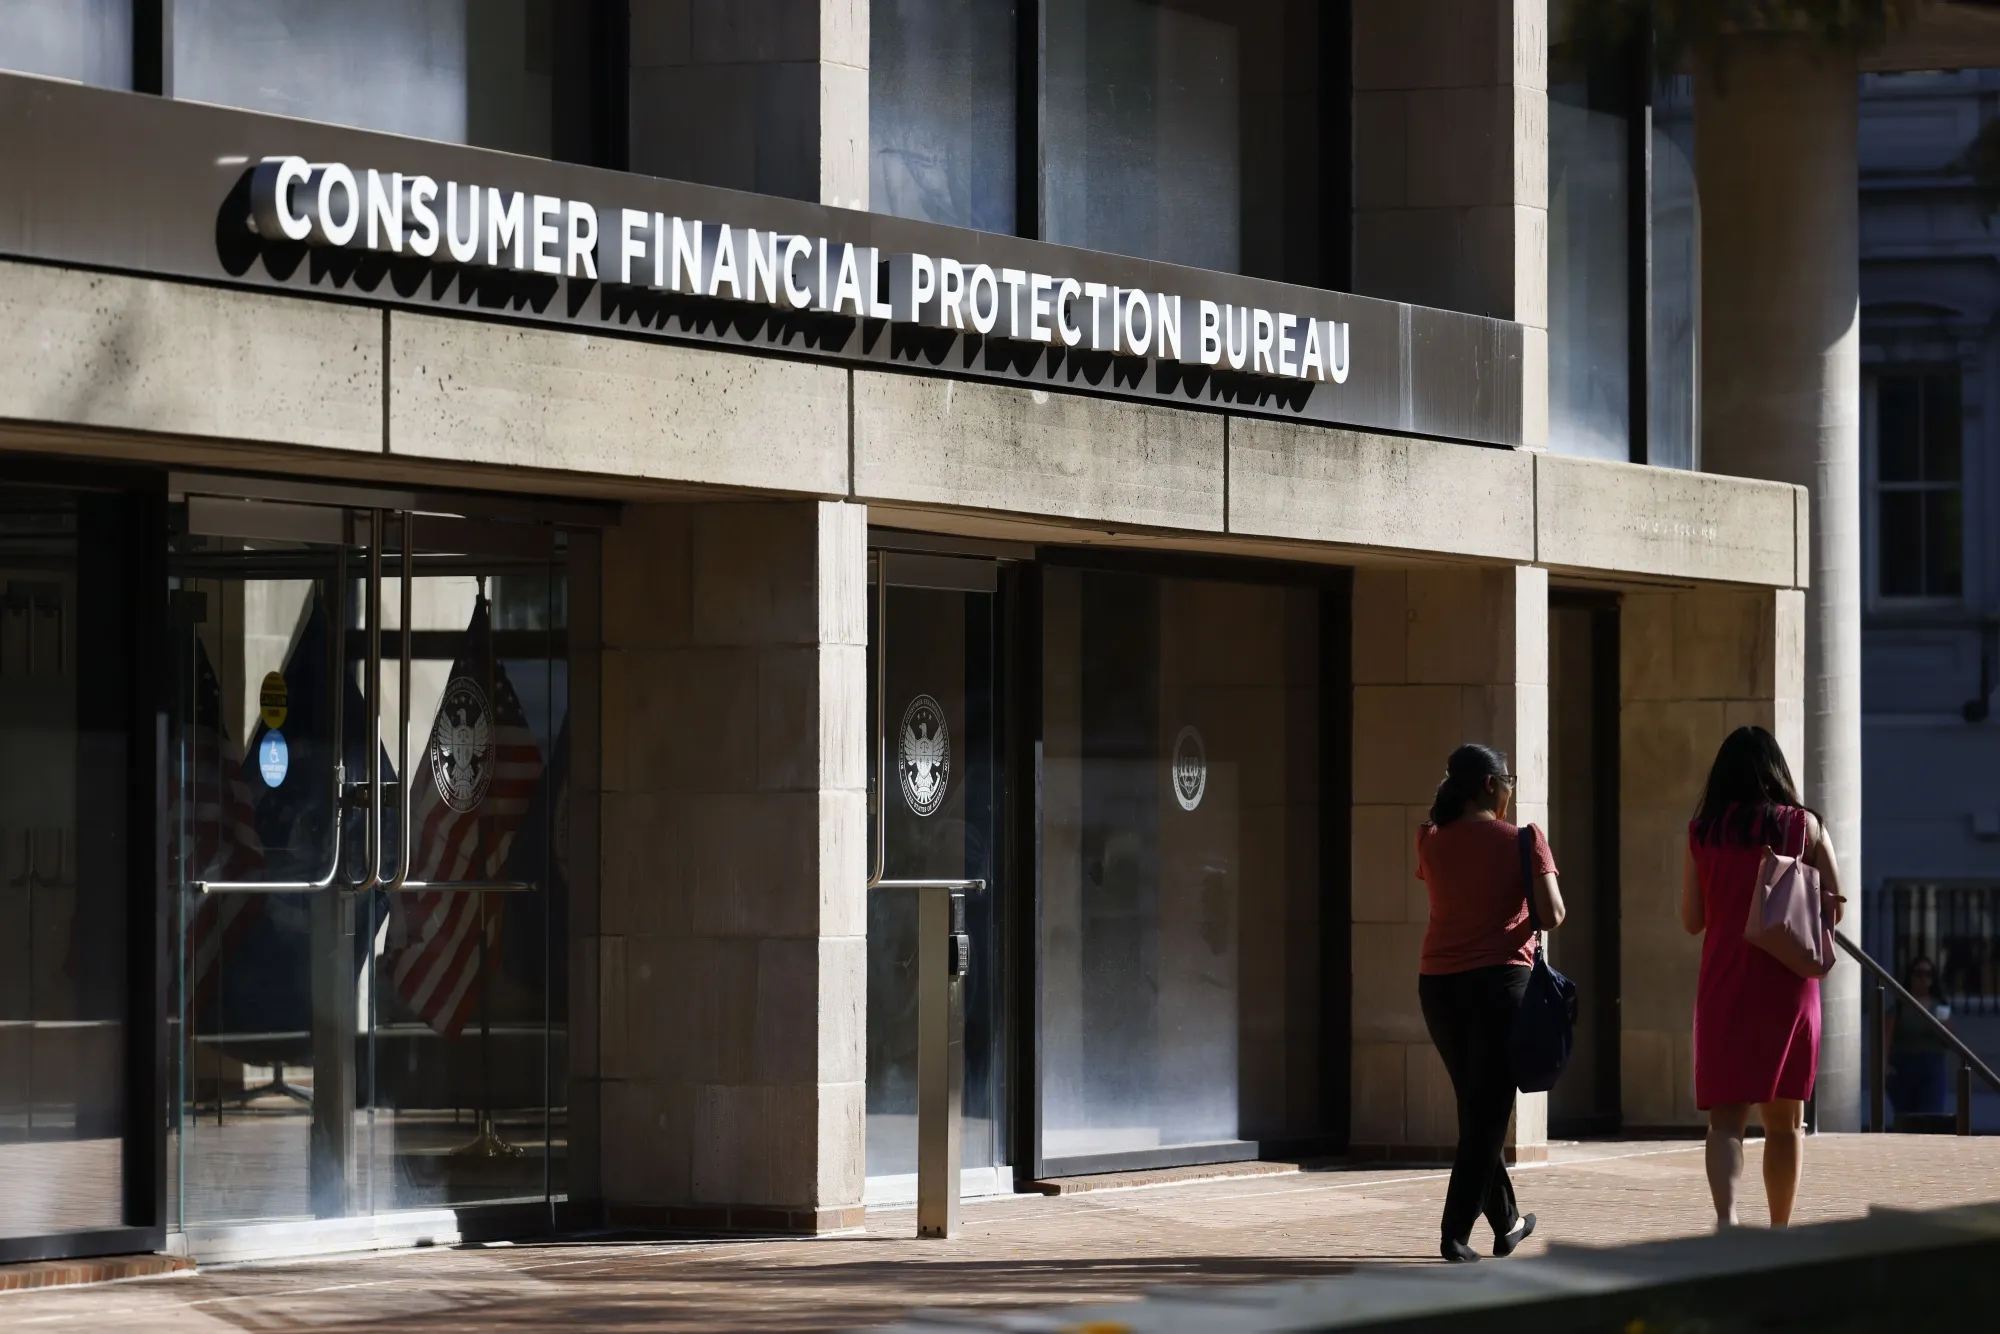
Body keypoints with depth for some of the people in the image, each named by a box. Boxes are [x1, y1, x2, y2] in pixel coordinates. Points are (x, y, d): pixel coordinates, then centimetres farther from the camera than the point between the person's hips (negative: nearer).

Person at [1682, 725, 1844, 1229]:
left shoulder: (1703, 830, 1)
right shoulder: (1803, 825, -1)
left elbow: (1691, 919, 4)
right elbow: (1834, 906, 1)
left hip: (1724, 984, 0)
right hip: (1788, 985, 0)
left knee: (1725, 1115, -5)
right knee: (1784, 1119, 13)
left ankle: (1726, 1213, -28)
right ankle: (1779, 1231, 21)